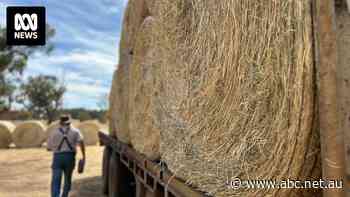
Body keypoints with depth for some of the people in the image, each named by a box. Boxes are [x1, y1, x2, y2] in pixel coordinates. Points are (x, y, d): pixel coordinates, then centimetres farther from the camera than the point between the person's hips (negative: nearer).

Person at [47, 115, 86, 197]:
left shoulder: (54, 132, 12)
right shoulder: (75, 131, 10)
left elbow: (48, 148, 15)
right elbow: (81, 142, -7)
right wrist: (83, 156, -7)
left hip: (58, 158, 0)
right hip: (70, 157, 1)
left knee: (56, 182, -6)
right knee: (68, 180, 20)